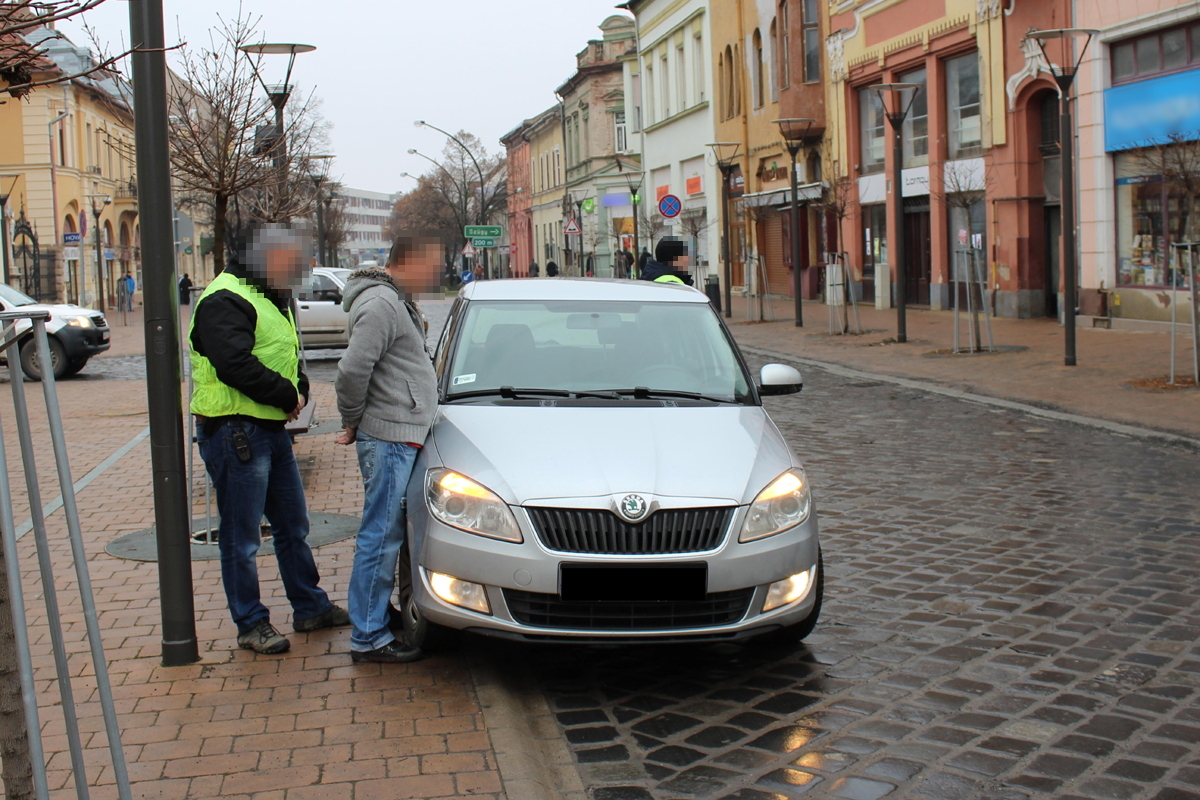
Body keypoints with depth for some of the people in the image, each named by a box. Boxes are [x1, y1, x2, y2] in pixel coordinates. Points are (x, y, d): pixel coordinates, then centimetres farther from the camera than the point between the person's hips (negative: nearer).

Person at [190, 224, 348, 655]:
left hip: (272, 428, 10)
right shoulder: (225, 302, -15)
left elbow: (287, 357, 25)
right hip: (235, 431, -10)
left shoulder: (273, 300, 18)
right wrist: (287, 396, -16)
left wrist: (299, 390, 3)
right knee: (242, 536, 0)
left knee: (293, 525, 17)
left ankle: (311, 607, 29)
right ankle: (251, 624, 10)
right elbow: (236, 365, -26)